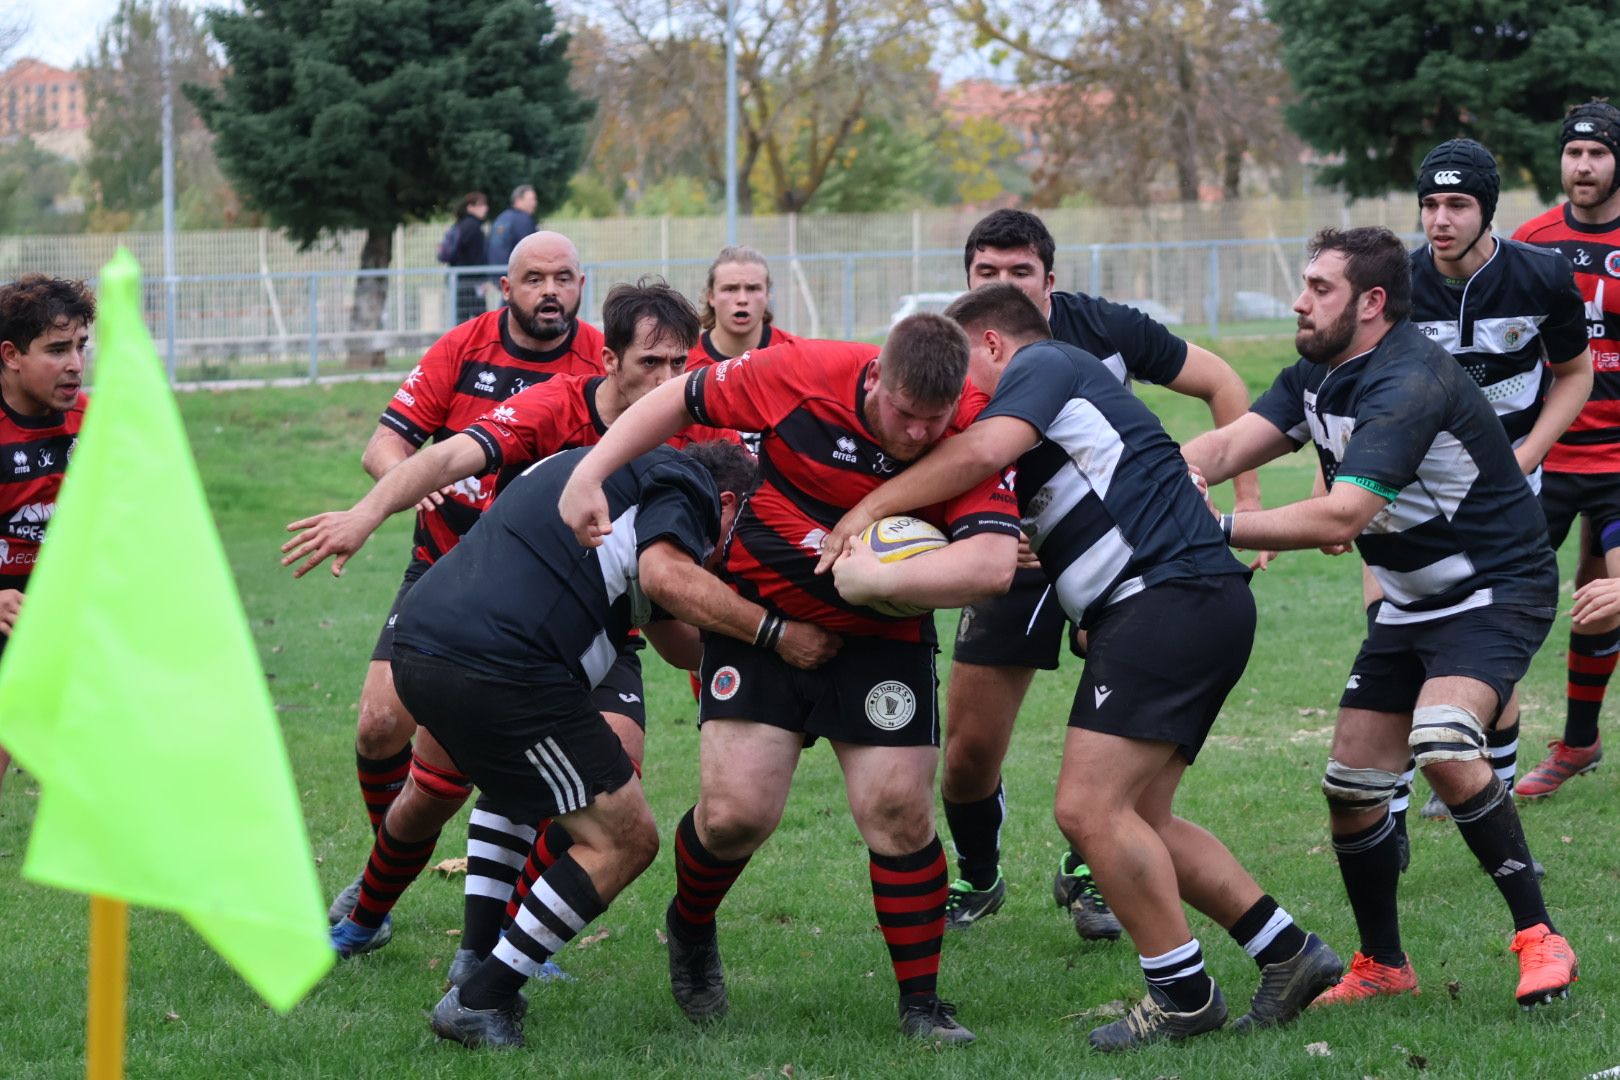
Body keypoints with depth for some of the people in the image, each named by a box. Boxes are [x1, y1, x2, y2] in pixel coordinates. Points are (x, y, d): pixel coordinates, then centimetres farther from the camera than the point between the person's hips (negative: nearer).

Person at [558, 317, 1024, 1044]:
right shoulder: (802, 375, -21)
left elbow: (993, 563, -33)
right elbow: (681, 399, -7)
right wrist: (589, 474, -12)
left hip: (881, 637, 1)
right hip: (759, 615, -1)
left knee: (898, 811, -7)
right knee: (734, 811, -8)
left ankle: (921, 1005, 10)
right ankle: (690, 931, 25)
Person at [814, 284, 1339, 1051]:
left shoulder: (1043, 364, 1)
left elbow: (982, 451, -19)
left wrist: (868, 509, -11)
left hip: (1170, 597, -11)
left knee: (1089, 808, -13)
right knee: (1136, 823, 13)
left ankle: (1183, 995, -5)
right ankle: (1290, 956, 16)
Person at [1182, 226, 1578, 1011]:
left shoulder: (1407, 385, -27)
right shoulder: (1317, 377, 2)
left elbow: (1340, 517, -36)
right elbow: (1228, 446, -9)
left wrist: (1212, 528, -34)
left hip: (1495, 593, -9)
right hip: (1409, 606, 9)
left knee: (1444, 747, -31)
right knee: (1351, 786, 5)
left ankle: (1538, 939, -18)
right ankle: (1383, 967, 23)